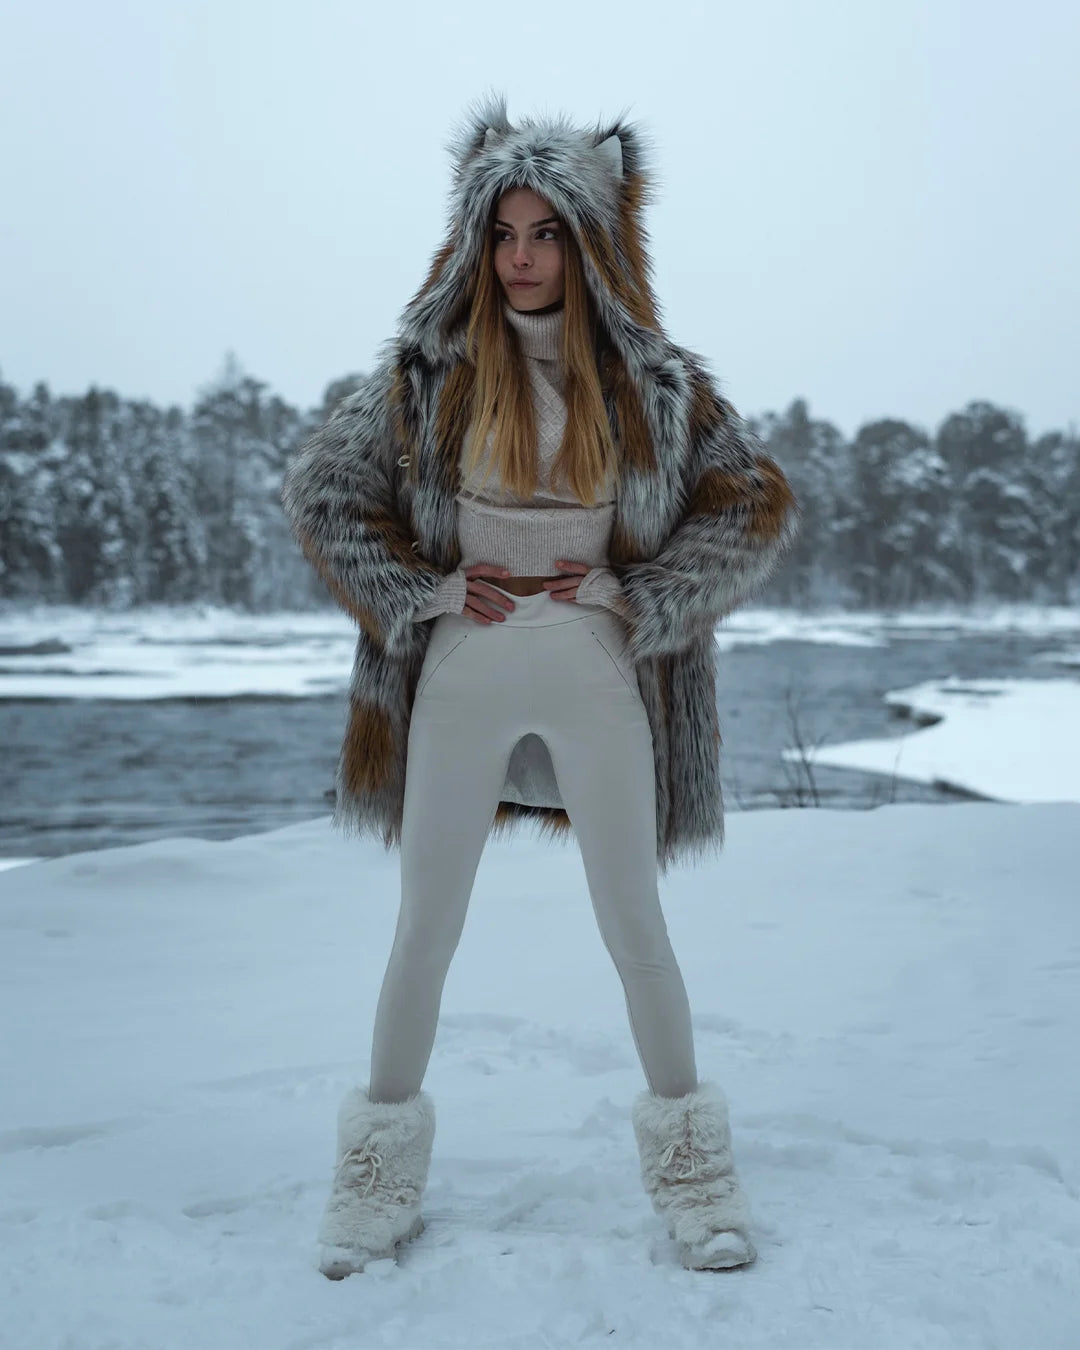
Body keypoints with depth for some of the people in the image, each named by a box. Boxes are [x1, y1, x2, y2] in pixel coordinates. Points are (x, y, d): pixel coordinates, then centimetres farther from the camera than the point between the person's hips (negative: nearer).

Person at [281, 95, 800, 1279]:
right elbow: (319, 488, 7)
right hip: (464, 676, 1)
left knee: (634, 927, 5)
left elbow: (761, 505, 5)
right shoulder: (430, 368, 2)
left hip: (596, 678, 0)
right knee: (425, 931, 7)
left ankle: (689, 1162, 22)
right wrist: (423, 590, -4)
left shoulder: (649, 378, 2)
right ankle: (382, 1166, 23)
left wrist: (635, 594, -5)